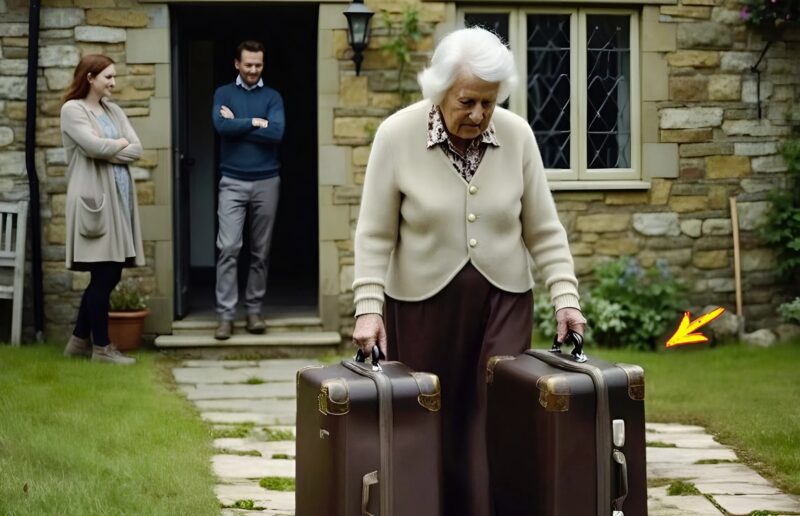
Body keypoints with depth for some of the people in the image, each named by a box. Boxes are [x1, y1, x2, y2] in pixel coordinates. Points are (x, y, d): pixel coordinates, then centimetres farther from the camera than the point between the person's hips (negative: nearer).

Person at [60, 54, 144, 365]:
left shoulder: (113, 111, 17)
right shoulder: (72, 110, -4)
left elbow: (137, 150, 7)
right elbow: (94, 146, -18)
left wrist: (106, 150, -7)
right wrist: (120, 143, 0)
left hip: (118, 196, 8)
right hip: (94, 198, -8)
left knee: (109, 275, 10)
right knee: (103, 275, -4)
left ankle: (80, 340, 20)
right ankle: (101, 347, 5)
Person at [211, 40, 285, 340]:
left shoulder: (272, 97, 5)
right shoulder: (224, 94, 5)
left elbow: (276, 132, -11)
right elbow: (221, 126, -14)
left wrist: (238, 124, -9)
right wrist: (255, 123, -10)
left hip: (266, 182, 1)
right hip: (232, 182, -1)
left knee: (261, 251, 7)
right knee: (228, 248, -9)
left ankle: (254, 310, 16)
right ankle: (226, 315, -7)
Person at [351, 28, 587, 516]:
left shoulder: (517, 135, -4)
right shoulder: (397, 135, -10)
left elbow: (544, 231, 2)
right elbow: (375, 234, -7)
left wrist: (566, 297, -6)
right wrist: (369, 308, -15)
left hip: (503, 300, 1)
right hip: (423, 301, -1)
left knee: (498, 422, -4)